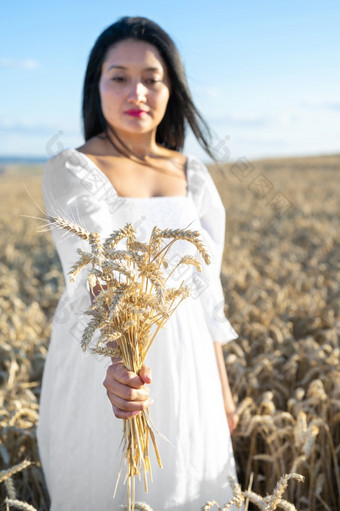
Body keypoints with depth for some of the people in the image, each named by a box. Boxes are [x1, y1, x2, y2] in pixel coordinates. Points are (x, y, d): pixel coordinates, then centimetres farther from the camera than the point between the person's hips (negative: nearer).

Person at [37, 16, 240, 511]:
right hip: (100, 364, -3)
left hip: (184, 366, 4)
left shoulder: (195, 177, 4)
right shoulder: (70, 170, -10)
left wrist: (222, 388, 10)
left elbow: (206, 289, 8)